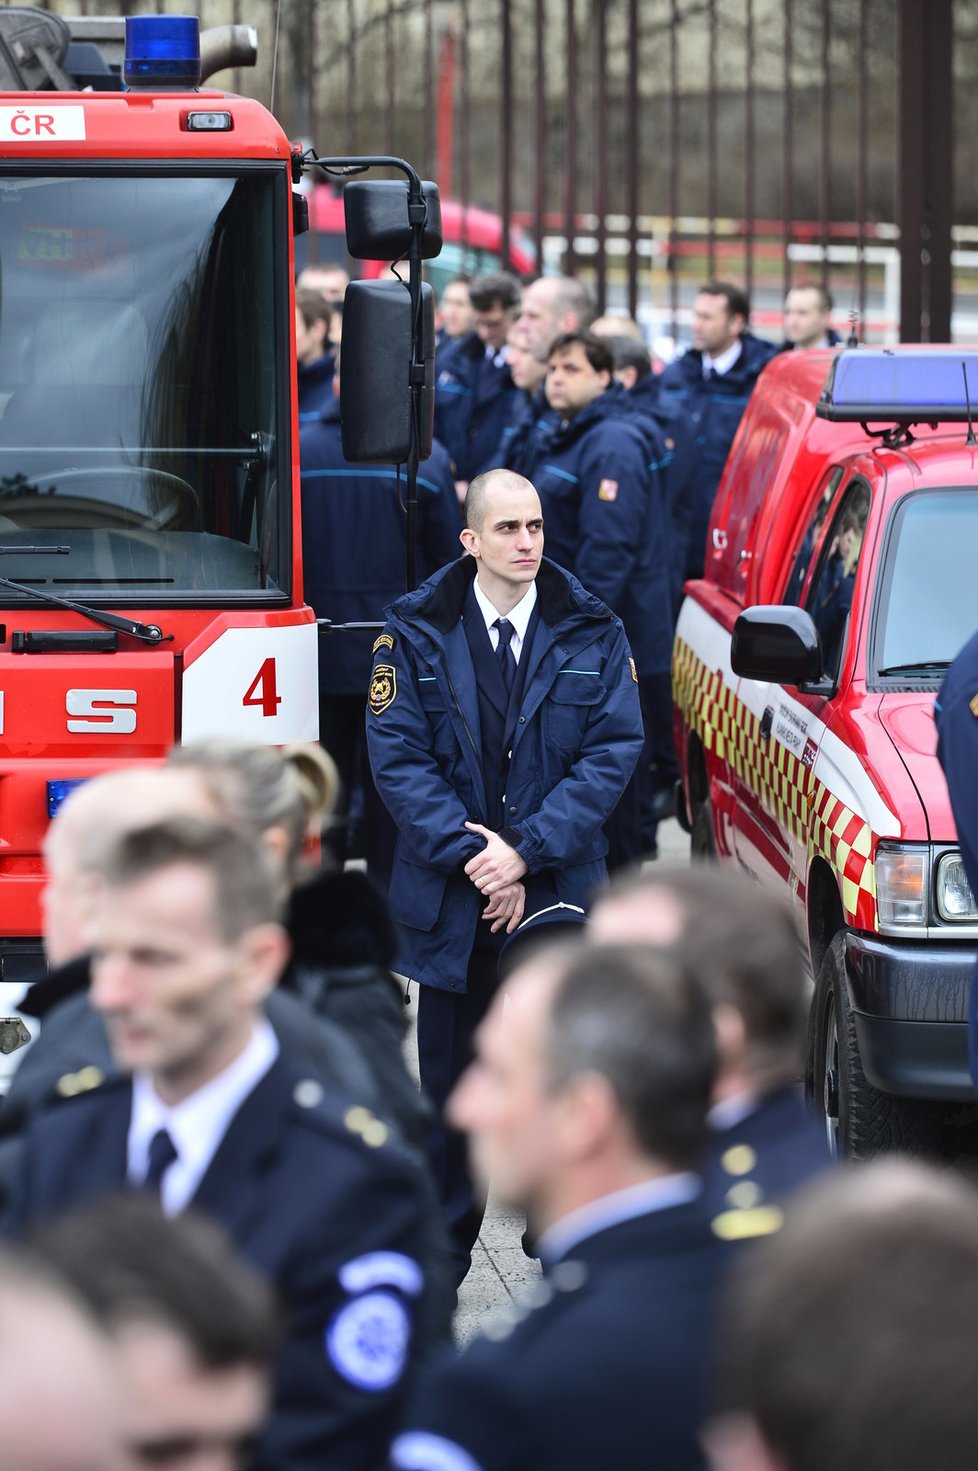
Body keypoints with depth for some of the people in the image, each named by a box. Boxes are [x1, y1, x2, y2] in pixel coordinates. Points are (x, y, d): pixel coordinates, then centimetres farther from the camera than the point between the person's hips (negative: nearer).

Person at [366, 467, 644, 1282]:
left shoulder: (592, 634, 2)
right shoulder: (417, 633, 1)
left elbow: (614, 749, -4)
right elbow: (397, 754, -4)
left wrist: (528, 853, -13)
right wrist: (469, 855, -14)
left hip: (560, 898, 0)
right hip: (450, 901, 0)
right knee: (451, 1083, 8)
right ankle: (442, 1250, 18)